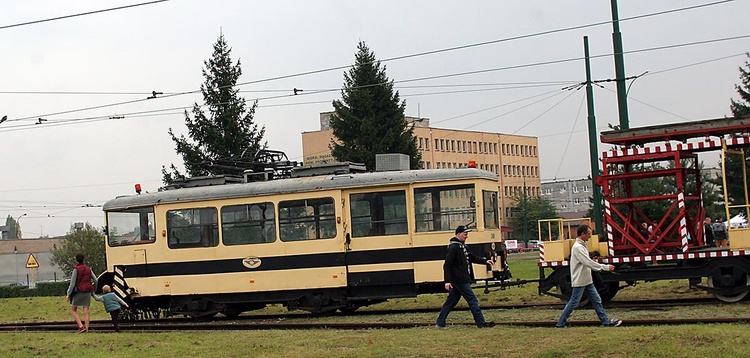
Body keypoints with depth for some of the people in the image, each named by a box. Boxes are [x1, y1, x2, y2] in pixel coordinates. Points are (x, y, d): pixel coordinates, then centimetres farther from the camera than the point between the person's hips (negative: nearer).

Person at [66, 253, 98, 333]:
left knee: (73, 310, 5)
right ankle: (86, 329, -1)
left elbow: (72, 283, -11)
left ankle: (81, 326, -10)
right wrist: (93, 289, 26)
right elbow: (95, 280, 8)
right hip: (87, 292, 5)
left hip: (79, 292, -5)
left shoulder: (76, 270, -8)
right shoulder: (88, 269, 7)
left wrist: (68, 294, -8)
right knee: (86, 312, 4)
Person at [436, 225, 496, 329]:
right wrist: (447, 281, -23)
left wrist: (485, 261, 9)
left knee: (451, 301, 12)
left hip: (463, 279, 10)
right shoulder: (453, 248, -14)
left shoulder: (462, 246, 17)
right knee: (472, 299, -5)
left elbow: (472, 257, 23)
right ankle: (481, 322, -1)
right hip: (459, 280, -10)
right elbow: (447, 265, -18)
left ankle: (440, 323, 17)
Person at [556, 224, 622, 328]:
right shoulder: (577, 247, -19)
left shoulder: (582, 245, 13)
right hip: (579, 281, -10)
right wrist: (605, 267, -20)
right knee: (573, 302, -2)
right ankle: (561, 323, 7)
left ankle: (606, 321, 12)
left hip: (587, 280, 10)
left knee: (597, 300, 9)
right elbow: (588, 263, -24)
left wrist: (600, 267, 9)